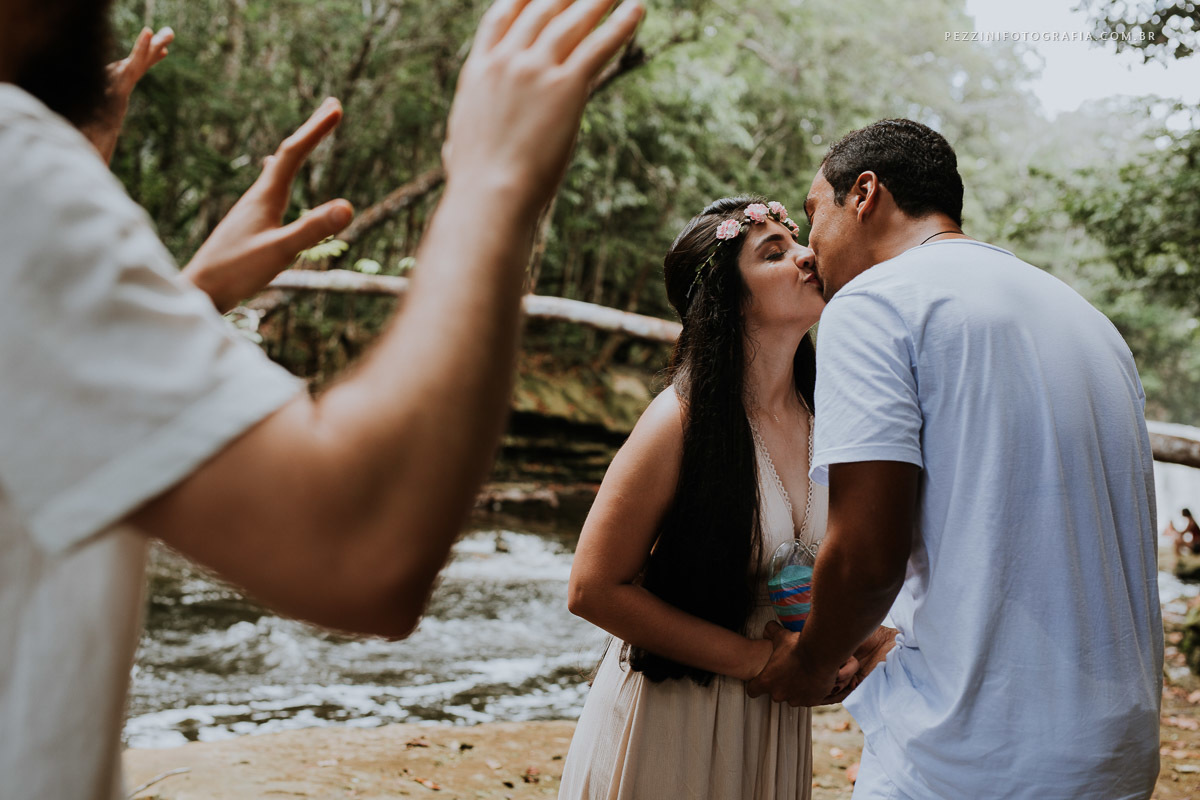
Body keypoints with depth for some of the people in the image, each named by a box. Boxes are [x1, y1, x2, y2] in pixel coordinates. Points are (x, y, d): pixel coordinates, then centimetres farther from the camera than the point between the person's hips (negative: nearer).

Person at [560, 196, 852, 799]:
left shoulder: (823, 418, -2)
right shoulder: (683, 420, -19)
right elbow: (594, 589, -17)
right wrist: (753, 658, -17)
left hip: (778, 724, 6)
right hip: (668, 726, -5)